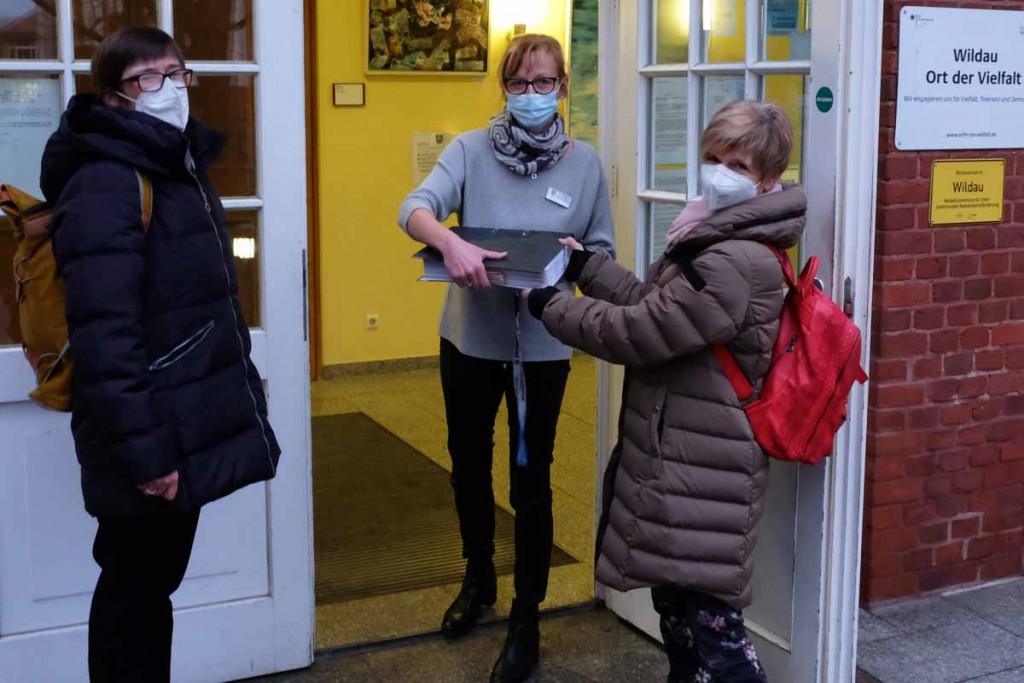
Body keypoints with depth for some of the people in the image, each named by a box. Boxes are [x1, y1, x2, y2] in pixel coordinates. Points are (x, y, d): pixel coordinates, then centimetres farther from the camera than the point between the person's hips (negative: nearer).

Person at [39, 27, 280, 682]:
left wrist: (235, 396, 20)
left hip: (184, 428, 9)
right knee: (136, 588, 4)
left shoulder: (179, 167, 13)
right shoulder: (103, 184, -17)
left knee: (155, 581, 18)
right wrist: (143, 450, -25)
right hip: (152, 442, -9)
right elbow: (105, 334, -24)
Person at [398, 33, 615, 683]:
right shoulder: (472, 149, -7)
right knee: (469, 465, 18)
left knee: (531, 478, 6)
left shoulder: (585, 162, -4)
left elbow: (603, 252, 3)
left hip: (542, 344, -1)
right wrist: (451, 242, -41)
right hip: (470, 335, 2)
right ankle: (479, 578, 45)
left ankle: (526, 620, 24)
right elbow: (415, 208, -20)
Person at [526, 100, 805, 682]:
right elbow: (652, 304, 15)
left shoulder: (735, 264, -24)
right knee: (676, 603, 23)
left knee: (710, 620, -1)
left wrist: (549, 306, -8)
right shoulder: (713, 236, 10)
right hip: (680, 460, 11)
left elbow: (637, 333, -21)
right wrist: (584, 263, 14)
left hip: (703, 474, -11)